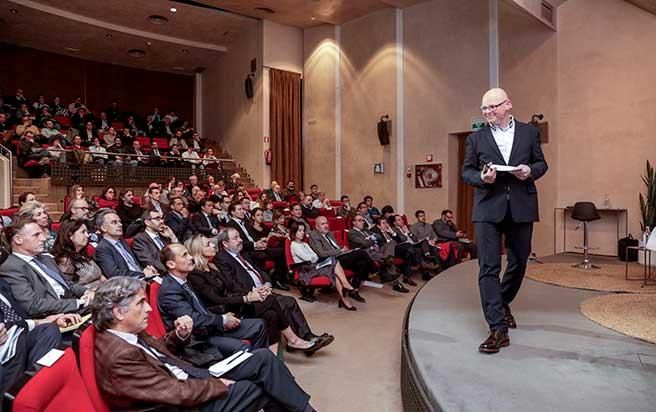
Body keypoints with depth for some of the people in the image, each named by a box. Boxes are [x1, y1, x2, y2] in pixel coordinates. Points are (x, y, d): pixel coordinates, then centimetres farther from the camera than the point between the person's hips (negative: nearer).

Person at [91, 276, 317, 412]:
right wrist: (220, 384, -12)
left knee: (263, 358, -1)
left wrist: (179, 335, -5)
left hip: (189, 378, 8)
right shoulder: (119, 356, -28)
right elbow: (180, 393, -26)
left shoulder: (128, 333, -1)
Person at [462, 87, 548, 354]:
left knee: (519, 262, 15)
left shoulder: (529, 132, 9)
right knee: (488, 268, -9)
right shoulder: (476, 138, 6)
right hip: (488, 209, -2)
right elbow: (466, 171, 7)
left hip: (521, 208, 2)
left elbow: (541, 163, 13)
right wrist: (481, 177, -14)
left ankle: (503, 303, 41)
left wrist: (530, 171, -9)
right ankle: (498, 329, -7)